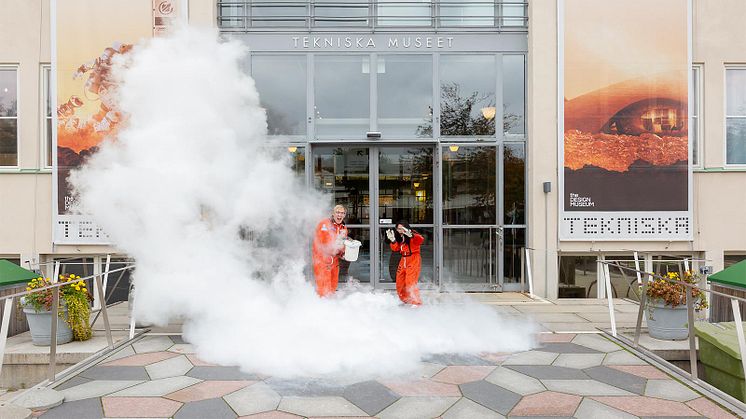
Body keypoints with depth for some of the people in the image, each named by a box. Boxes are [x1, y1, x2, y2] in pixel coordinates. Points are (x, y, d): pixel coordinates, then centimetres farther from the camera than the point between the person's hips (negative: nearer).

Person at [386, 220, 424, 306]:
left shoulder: (413, 236, -13)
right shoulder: (400, 237, 8)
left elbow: (421, 239, -33)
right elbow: (395, 248, 6)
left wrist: (411, 235, -49)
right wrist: (392, 240, -10)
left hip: (413, 261, -8)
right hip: (403, 261, 8)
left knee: (410, 282, -17)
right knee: (400, 283, 12)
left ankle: (416, 302, -9)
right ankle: (406, 301, 29)